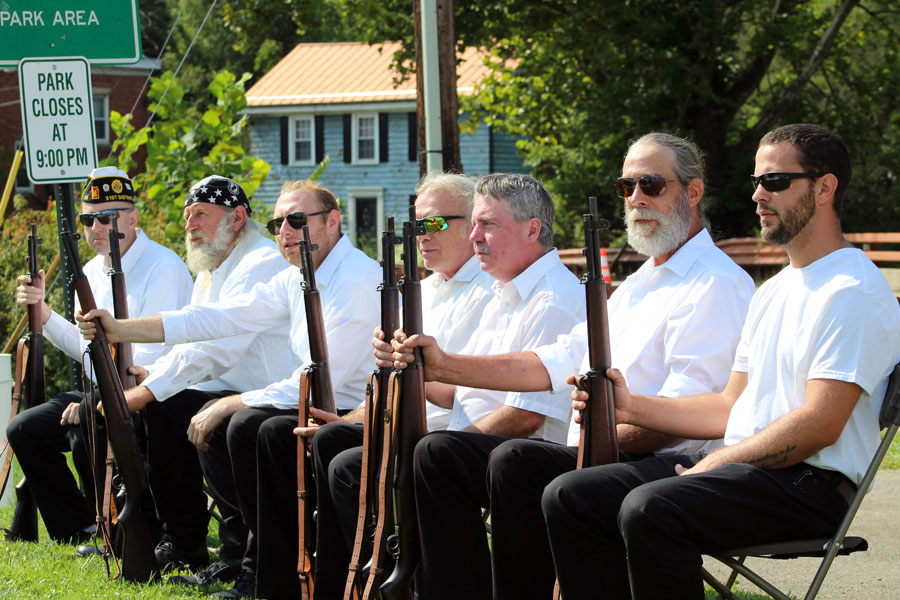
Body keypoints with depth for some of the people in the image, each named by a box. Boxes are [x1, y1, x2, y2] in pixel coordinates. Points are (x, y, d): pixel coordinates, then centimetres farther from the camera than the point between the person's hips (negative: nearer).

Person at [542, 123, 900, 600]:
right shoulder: (772, 292, 24)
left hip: (812, 481, -10)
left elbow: (819, 425, -18)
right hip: (741, 467, 10)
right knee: (568, 497, -4)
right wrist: (631, 407, 10)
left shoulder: (853, 290, -9)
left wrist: (714, 464, -13)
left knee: (650, 508, -34)